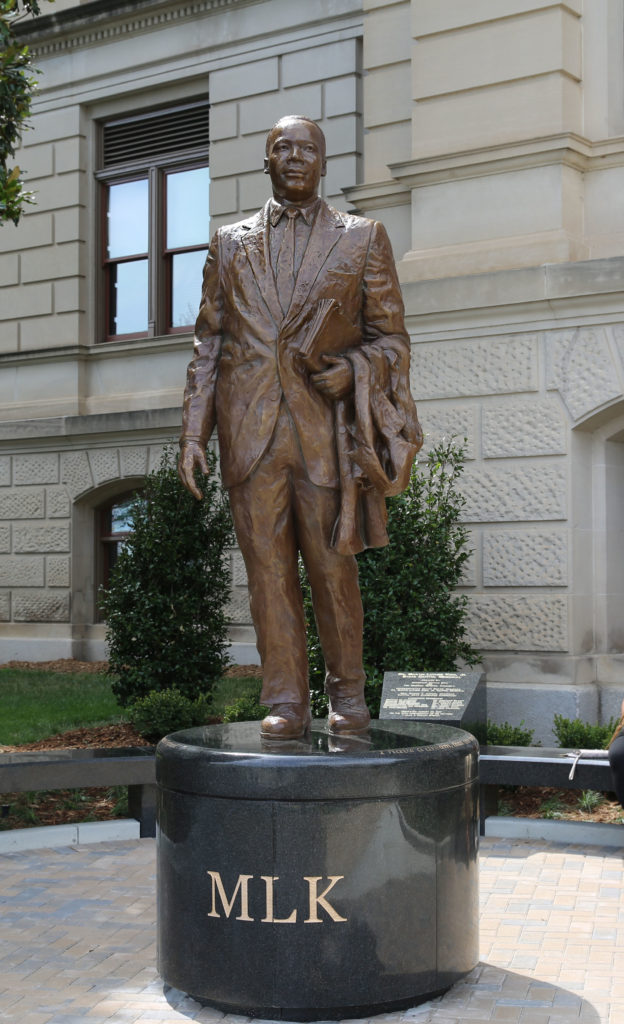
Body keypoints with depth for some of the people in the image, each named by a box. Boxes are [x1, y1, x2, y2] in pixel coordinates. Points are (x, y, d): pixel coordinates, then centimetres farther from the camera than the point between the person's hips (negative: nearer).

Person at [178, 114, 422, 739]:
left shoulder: (362, 239, 10)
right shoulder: (231, 244, 14)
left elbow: (391, 339, 10)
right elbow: (208, 342, 12)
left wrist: (349, 372, -8)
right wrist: (193, 432, 4)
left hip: (327, 429, -1)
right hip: (250, 431, 2)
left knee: (333, 570, 1)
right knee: (268, 569, 2)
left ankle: (347, 695, 17)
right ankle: (286, 701, 10)